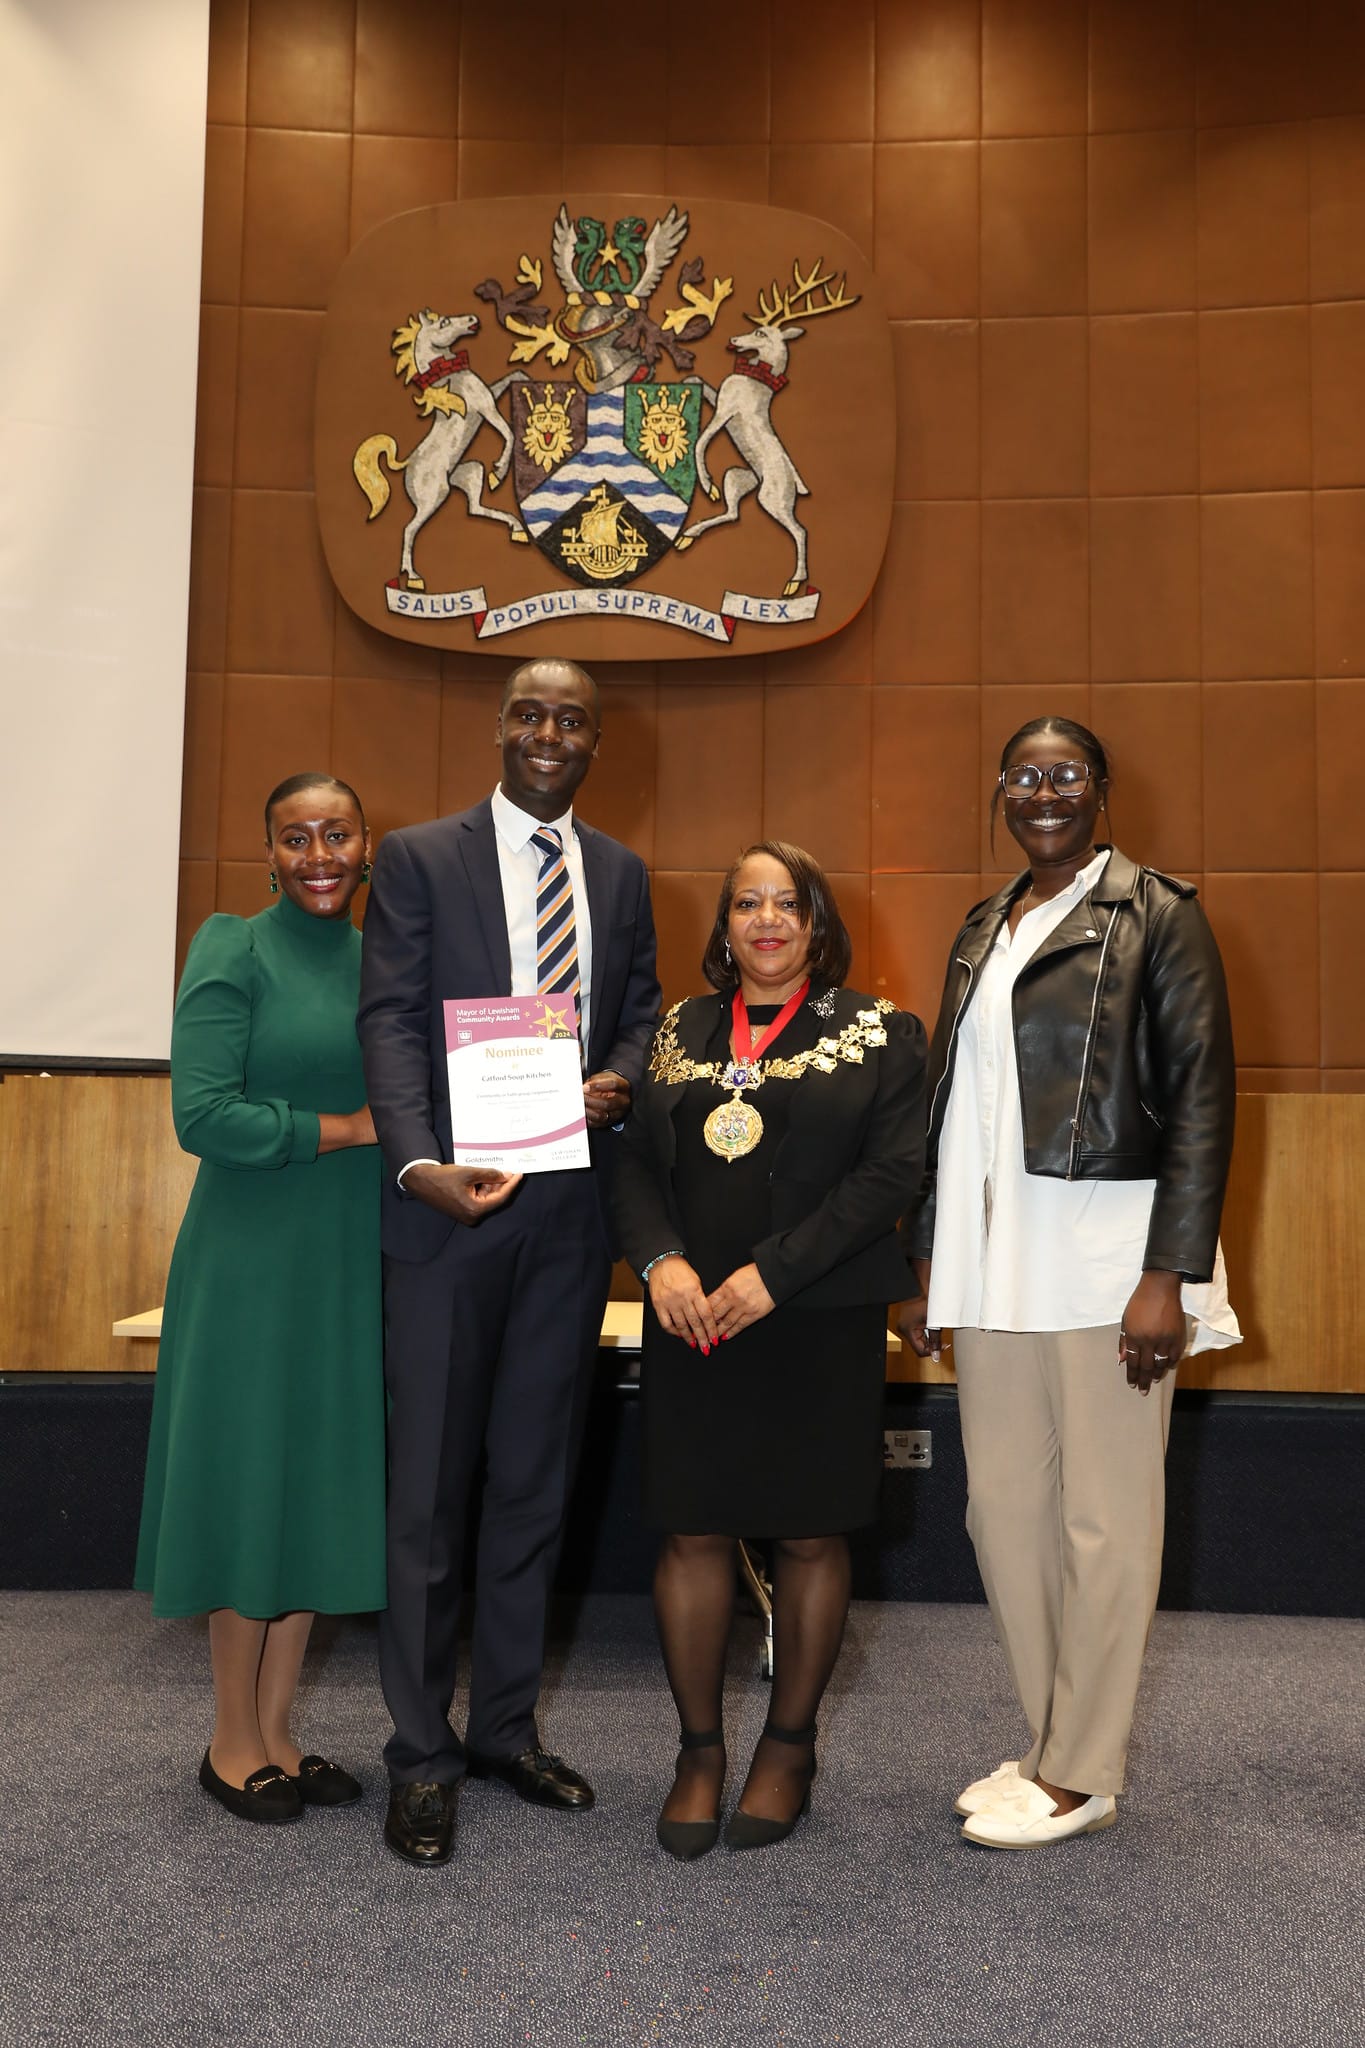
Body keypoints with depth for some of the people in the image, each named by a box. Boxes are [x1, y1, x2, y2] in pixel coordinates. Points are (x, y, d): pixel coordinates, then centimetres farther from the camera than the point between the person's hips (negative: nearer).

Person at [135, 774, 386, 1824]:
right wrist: (350, 1128, -14)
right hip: (255, 1260, -5)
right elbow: (203, 1116, -17)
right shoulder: (235, 952, -8)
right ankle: (232, 1743, 22)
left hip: (355, 1264, 6)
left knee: (323, 1487, 11)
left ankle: (276, 1729, 26)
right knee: (250, 1484, 4)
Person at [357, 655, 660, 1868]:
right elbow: (391, 1021, -9)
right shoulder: (419, 858, 0)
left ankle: (507, 1726, 29)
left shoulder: (621, 874, 13)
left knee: (536, 1480, 13)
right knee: (430, 1485, 4)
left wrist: (621, 1079, -9)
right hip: (451, 1205, -4)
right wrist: (420, 1162, -23)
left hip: (573, 1208, 4)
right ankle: (421, 1755, 18)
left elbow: (642, 1011, 14)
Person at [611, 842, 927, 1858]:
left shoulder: (879, 1034, 2)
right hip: (691, 1319, 3)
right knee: (694, 1533, 5)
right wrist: (660, 1258, -10)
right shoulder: (680, 1032, 13)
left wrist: (772, 1273, -15)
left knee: (811, 1536, 6)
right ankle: (700, 1750, 21)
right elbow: (635, 1161, 9)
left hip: (821, 1321, -2)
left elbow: (891, 1172, -7)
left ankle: (791, 1745, 25)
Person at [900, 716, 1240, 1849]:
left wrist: (1171, 1275, -14)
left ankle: (1083, 1776, 17)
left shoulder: (1157, 914, -2)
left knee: (1104, 1516, 3)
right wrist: (927, 1268, 14)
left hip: (1105, 1248, -6)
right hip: (992, 1259, 6)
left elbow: (1203, 1096, -7)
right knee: (1004, 1508, 10)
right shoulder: (983, 930, 16)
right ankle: (1054, 1745, 26)